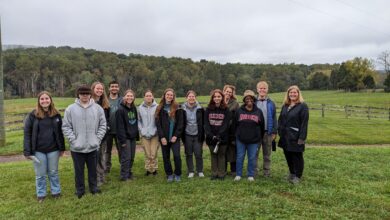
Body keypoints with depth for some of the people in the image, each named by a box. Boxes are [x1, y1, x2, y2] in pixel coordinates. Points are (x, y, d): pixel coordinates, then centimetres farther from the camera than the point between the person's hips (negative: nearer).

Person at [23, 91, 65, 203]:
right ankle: (41, 194, 27)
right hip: (38, 150, -1)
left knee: (53, 172, 14)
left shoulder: (56, 115, 0)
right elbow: (27, 133, -5)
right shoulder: (33, 115, -6)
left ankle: (56, 191, 29)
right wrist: (27, 151, -9)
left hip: (53, 149, 1)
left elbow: (60, 132, 6)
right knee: (40, 174, 11)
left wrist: (62, 148, 5)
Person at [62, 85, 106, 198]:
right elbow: (66, 127, -3)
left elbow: (102, 125, 3)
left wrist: (98, 139, -4)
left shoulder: (98, 108, -1)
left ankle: (93, 187, 34)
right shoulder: (70, 109, -5)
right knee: (79, 170, 12)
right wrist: (73, 140, -10)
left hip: (93, 146, 1)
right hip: (77, 147, -1)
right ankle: (80, 189, 29)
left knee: (93, 169, 16)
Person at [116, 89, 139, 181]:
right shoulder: (121, 109, -13)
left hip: (133, 137, 7)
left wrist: (137, 135, 10)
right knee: (126, 157, -4)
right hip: (125, 137, -7)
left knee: (132, 157, 12)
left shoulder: (134, 108, 9)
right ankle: (124, 176, 8)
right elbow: (120, 126, -16)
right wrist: (122, 140, -18)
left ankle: (129, 173, 26)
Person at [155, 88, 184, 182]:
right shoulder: (160, 109, 4)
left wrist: (176, 135, -10)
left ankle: (177, 174, 11)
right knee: (166, 157, 8)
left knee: (177, 155, -7)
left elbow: (180, 123, -1)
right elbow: (158, 124, 0)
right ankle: (169, 175, 23)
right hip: (164, 137, 2)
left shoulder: (177, 108, 2)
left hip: (174, 137, -1)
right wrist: (162, 137, -9)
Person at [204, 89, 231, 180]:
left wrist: (219, 135, -20)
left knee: (221, 155, 6)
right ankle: (214, 173, 19)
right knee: (213, 155, 10)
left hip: (222, 137, -2)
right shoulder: (208, 109, 4)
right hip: (211, 137, 2)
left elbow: (226, 124, -9)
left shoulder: (226, 110, -2)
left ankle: (221, 174, 15)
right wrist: (211, 135, -15)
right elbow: (206, 124, -2)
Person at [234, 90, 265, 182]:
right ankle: (238, 175, 18)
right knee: (240, 157, 7)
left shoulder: (258, 112, 3)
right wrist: (236, 135, 7)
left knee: (252, 158, 6)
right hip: (240, 139, 0)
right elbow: (235, 124, 7)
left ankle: (251, 175, 19)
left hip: (254, 140, 0)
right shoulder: (239, 111, 2)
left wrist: (260, 138, 8)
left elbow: (262, 126, 8)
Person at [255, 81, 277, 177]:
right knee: (255, 154, 6)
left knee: (267, 155, 10)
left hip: (268, 132, 1)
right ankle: (254, 172, 15)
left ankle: (267, 172, 20)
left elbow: (274, 118, 3)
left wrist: (274, 132, -2)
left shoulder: (271, 103, 2)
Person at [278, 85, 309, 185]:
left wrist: (302, 138, -17)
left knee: (297, 157, 3)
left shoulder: (303, 106, -7)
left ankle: (297, 176, 16)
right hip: (285, 137, 6)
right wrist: (280, 131, 5)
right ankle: (292, 173, 31)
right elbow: (280, 119, 15)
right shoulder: (285, 106, 12)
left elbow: (304, 123, -13)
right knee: (288, 156, 14)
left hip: (296, 137, -6)